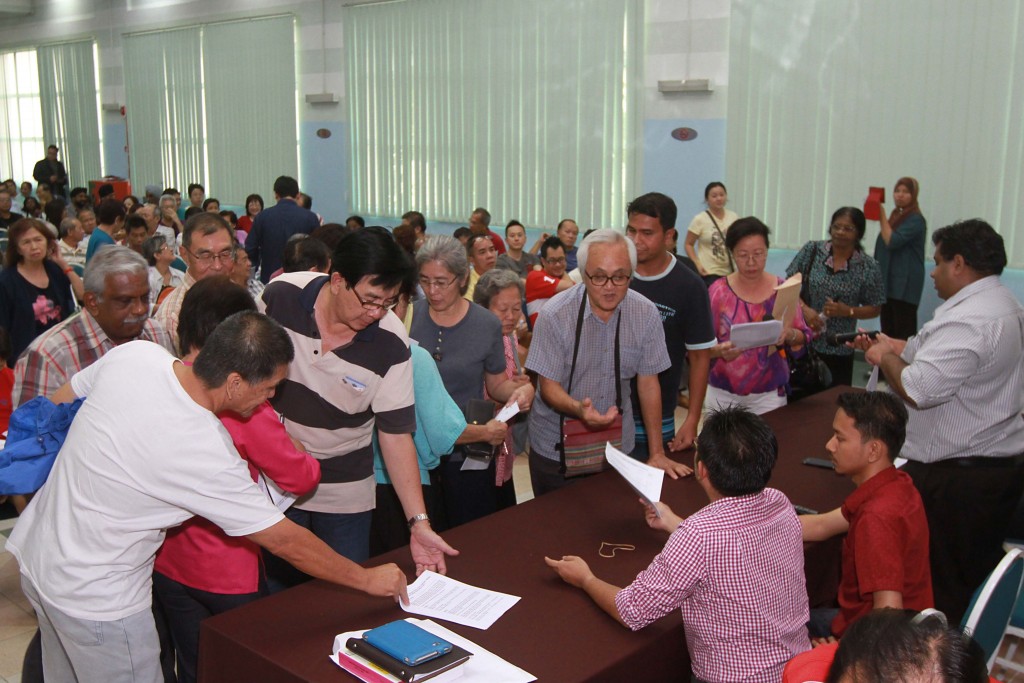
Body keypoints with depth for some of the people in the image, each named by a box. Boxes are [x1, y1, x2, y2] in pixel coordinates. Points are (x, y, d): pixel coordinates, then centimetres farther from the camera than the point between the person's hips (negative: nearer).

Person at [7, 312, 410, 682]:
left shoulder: (135, 354, -14)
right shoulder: (208, 453, -31)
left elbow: (57, 405, 6)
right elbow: (285, 542, -21)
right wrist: (368, 579, -9)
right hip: (95, 600, -8)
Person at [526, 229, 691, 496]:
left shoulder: (647, 314, -9)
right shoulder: (556, 314, -17)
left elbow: (648, 382, -2)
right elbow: (548, 387, -14)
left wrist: (657, 453, -1)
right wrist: (579, 409, -35)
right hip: (556, 447, -2)